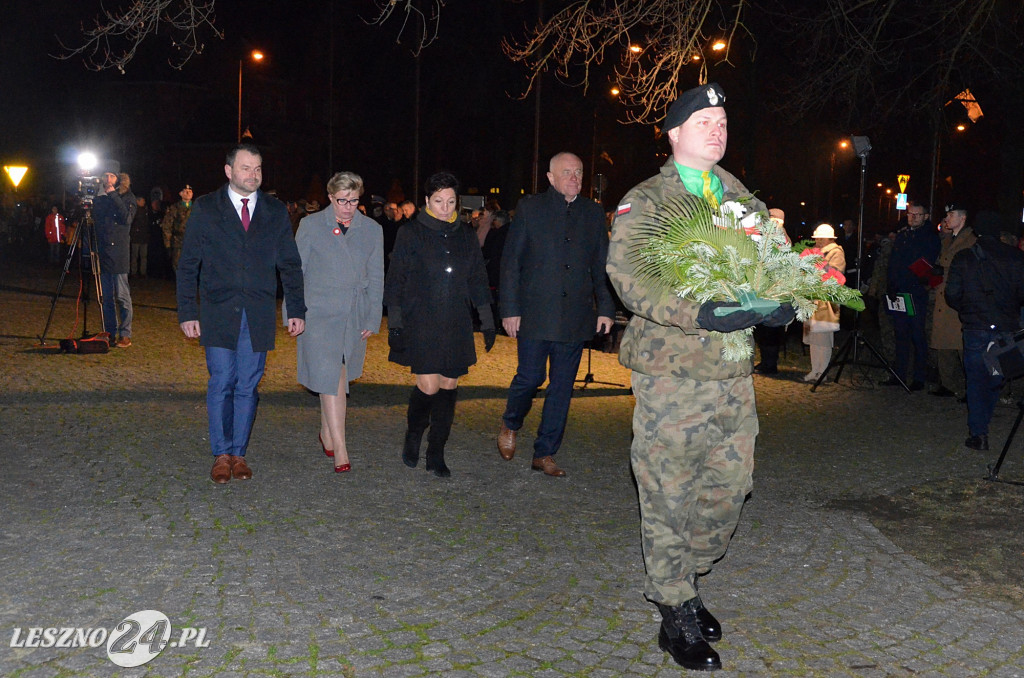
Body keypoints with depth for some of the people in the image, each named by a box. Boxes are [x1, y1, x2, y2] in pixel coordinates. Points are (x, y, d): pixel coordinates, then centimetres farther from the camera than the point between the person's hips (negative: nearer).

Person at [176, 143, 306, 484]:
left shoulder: (276, 211, 9)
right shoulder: (205, 209, 3)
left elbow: (290, 264, 11)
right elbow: (188, 265, 4)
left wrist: (297, 310, 6)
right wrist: (188, 312, -3)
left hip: (259, 315, 2)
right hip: (219, 314, -1)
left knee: (248, 386, 5)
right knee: (221, 384, -2)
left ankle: (239, 453, 17)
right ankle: (221, 455, 11)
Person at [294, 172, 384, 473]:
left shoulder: (371, 229, 8)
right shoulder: (310, 225, 2)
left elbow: (376, 278, 11)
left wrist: (373, 318, 6)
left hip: (355, 316, 3)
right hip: (319, 313, -3)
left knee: (339, 377, 10)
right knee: (330, 378, -11)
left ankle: (326, 433, 30)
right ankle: (339, 449, -11)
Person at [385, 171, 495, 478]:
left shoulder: (466, 237, 12)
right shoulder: (410, 233, 1)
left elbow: (477, 281, 16)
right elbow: (395, 280, 0)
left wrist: (487, 322, 12)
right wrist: (394, 323, -6)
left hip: (456, 326, 4)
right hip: (421, 325, -4)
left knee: (449, 386, 3)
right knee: (429, 386, -11)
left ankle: (436, 454, 14)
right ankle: (413, 434, 19)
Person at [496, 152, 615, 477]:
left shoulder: (593, 213, 11)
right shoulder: (529, 208, 3)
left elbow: (602, 266, 13)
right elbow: (511, 261, 1)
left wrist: (606, 308, 4)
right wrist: (510, 309, -5)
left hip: (575, 316, 3)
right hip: (535, 314, -3)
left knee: (562, 387, 5)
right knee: (530, 377, -4)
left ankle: (545, 454, 16)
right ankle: (509, 426, 27)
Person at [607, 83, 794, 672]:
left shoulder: (744, 200, 16)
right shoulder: (646, 201, -2)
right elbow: (625, 271, -16)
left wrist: (783, 304, -9)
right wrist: (699, 314, -27)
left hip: (734, 369, 5)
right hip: (670, 367, -5)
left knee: (731, 484, 8)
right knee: (670, 493, 1)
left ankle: (687, 581, 31)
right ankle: (677, 616, 16)